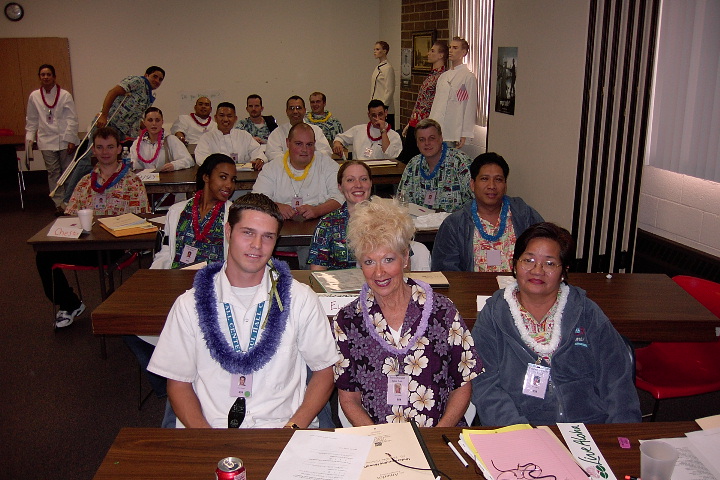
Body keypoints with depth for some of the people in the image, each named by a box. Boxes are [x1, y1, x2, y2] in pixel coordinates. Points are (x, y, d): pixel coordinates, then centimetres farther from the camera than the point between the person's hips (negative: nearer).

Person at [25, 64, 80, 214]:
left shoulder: (65, 95, 0)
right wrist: (29, 138, 5)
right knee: (53, 172, 3)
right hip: (46, 141, 2)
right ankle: (59, 203, 8)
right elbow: (31, 120, 13)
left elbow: (72, 119, -2)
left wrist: (71, 140, -8)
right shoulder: (34, 96, 7)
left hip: (64, 140, -2)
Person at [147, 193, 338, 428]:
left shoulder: (300, 299, 5)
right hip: (207, 435, 0)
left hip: (278, 428, 0)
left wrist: (293, 429, -7)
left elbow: (323, 373, 8)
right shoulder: (189, 304, 5)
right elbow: (178, 383, 7)